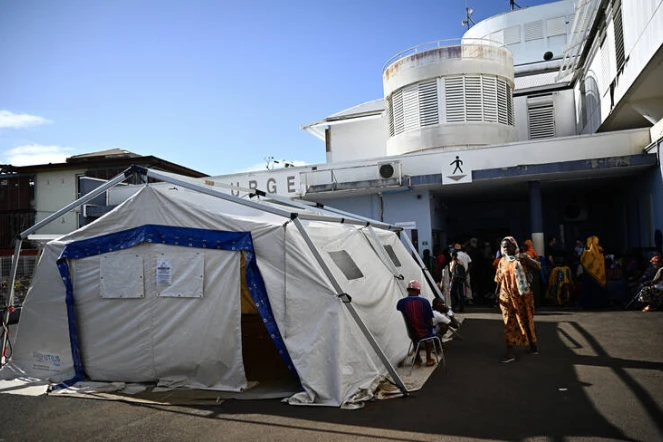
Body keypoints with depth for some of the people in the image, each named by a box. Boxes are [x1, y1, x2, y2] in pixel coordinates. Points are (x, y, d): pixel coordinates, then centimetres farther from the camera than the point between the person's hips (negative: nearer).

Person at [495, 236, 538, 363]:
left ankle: (532, 344, 35)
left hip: (522, 296, -2)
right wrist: (496, 294, 6)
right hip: (507, 297, 2)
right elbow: (499, 280, 7)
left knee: (526, 320, 13)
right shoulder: (502, 261, 3)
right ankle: (510, 352, 3)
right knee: (509, 323, 1)